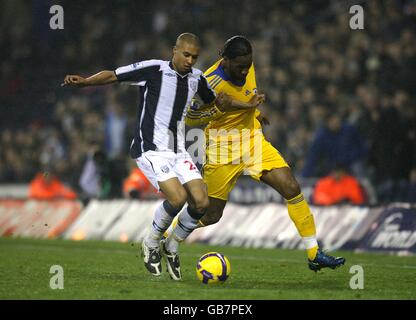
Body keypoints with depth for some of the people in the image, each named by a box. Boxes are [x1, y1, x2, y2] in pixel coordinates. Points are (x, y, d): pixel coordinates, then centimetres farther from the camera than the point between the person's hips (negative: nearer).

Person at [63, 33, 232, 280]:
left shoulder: (196, 78, 10)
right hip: (151, 149, -6)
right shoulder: (154, 70, -8)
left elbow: (213, 100, 30)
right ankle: (152, 243, 4)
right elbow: (114, 75, -10)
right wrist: (84, 82, -25)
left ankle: (172, 247, 15)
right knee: (178, 198, -24)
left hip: (178, 151, 6)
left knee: (201, 202, -9)